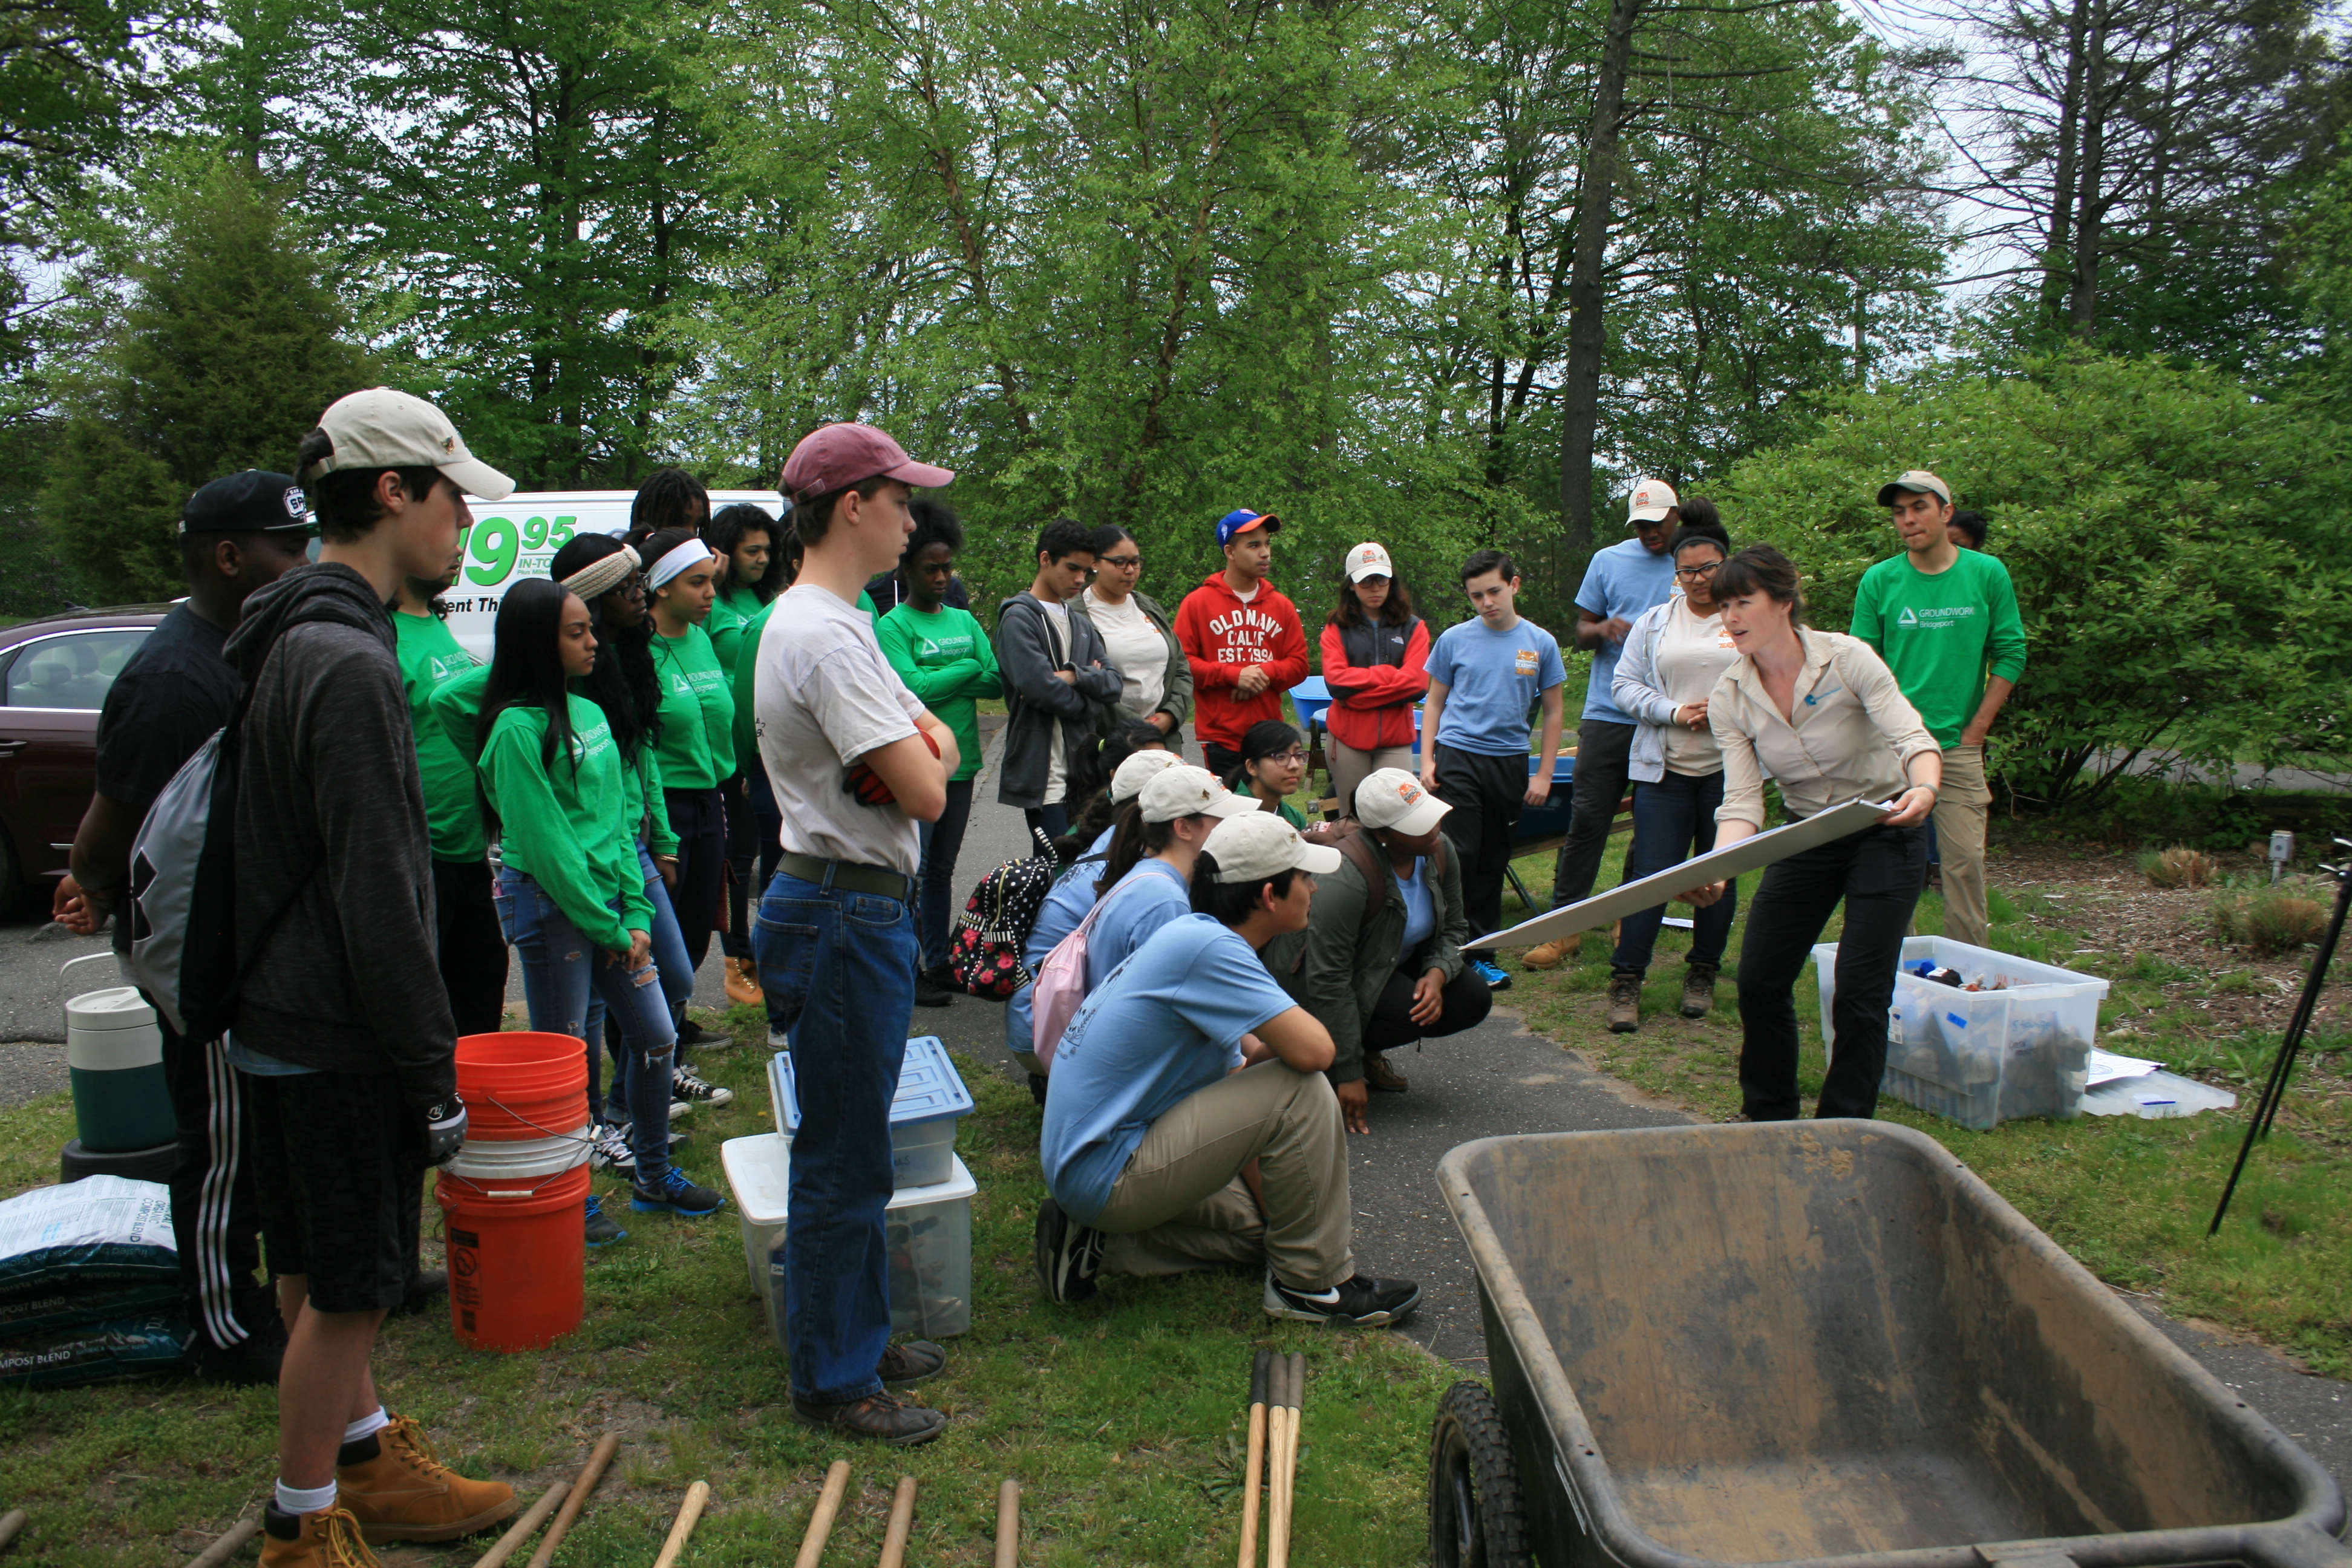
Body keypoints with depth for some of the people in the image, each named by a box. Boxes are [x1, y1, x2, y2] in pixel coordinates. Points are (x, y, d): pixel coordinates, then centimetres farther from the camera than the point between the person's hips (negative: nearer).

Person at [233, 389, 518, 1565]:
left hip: (276, 1020, 10)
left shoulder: (294, 640, 10)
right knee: (347, 1288, 4)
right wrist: (432, 1070, -17)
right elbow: (377, 898, -24)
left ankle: (368, 1463, 37)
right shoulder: (349, 662, -22)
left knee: (317, 1271, 20)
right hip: (335, 1038, -10)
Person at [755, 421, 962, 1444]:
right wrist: (922, 760, -1)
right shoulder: (824, 634, -20)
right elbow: (924, 792, -23)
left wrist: (923, 745, -6)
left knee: (852, 1146, 20)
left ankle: (856, 1339, 34)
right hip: (844, 910, -11)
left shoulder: (830, 621, 14)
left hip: (862, 906, 11)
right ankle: (832, 1382, 15)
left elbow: (937, 738, 16)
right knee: (844, 1157, 1)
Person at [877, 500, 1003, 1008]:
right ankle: (909, 972, 3)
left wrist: (938, 683, -12)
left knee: (942, 870, 14)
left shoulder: (965, 621, 14)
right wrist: (967, 669, -5)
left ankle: (939, 963, 23)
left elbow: (996, 681, 3)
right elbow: (912, 687, -18)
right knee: (912, 870, -4)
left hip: (961, 763, 6)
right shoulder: (892, 626, -6)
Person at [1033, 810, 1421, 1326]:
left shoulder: (1192, 938, 9)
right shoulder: (1208, 948, -22)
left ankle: (1099, 1241, 13)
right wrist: (1260, 1051, -7)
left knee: (1260, 1222, 23)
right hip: (1109, 1176, -10)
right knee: (1301, 1094, -17)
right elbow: (1313, 1051, -27)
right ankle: (1314, 1284, -3)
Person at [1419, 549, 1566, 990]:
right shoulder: (1455, 639, 0)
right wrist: (1427, 759, 0)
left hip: (1509, 761, 2)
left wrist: (1544, 773, 3)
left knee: (1494, 862, 8)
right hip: (1458, 756, -2)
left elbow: (1552, 712, 8)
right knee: (1459, 855, -9)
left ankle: (1482, 954, 18)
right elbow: (1435, 702, 8)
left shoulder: (1540, 643, 2)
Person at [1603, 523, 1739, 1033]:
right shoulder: (1654, 623, 9)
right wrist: (1674, 712, -9)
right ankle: (1626, 979, 3)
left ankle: (1702, 974, 24)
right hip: (1664, 767, 1)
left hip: (1729, 767, 0)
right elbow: (1624, 685, 5)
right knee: (1650, 873, -3)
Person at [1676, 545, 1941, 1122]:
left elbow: (1910, 735, -28)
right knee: (1759, 982, 0)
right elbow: (1741, 799, -14)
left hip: (1886, 830, -4)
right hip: (1806, 837, 4)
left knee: (1860, 989, -9)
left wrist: (1924, 790, -50)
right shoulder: (1729, 698, -8)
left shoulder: (1847, 658, -18)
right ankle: (1768, 1119, 21)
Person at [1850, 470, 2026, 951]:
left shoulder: (1987, 573, 2)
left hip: (1959, 745, 0)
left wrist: (1977, 728, -1)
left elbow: (2010, 654, 5)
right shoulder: (1879, 581, 1)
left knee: (1965, 861, 0)